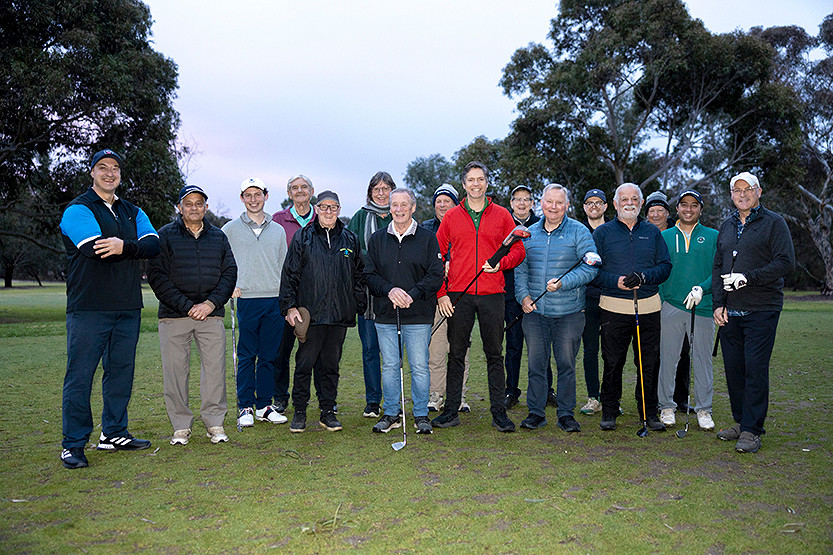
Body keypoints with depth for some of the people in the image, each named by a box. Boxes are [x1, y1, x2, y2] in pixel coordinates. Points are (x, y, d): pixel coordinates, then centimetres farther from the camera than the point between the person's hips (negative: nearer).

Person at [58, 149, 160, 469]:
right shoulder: (77, 210, 0)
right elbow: (97, 250, -17)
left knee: (121, 371, 11)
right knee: (80, 375, -1)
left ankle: (114, 434, 23)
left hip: (128, 308, 6)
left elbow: (153, 245, 0)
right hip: (88, 308, -5)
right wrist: (134, 249, -7)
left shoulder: (133, 212, 17)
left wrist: (123, 246, -18)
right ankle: (73, 443, 9)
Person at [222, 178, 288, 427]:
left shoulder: (278, 230, 14)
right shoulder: (230, 229, 6)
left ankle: (264, 405, 15)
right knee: (246, 356, 0)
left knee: (269, 356, 6)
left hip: (275, 300, 3)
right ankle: (245, 407, 10)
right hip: (247, 300, -2)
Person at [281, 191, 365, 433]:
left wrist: (359, 307, 9)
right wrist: (290, 306, -5)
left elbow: (359, 276, 15)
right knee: (305, 363, 1)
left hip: (340, 314, 2)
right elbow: (290, 274, 3)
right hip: (310, 313, -2)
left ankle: (328, 411, 19)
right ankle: (299, 412, 15)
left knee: (331, 364, 9)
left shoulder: (350, 239, 11)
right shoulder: (302, 237, 4)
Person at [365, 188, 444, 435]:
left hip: (419, 315, -2)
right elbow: (369, 274, 6)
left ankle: (421, 415, 17)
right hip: (385, 315, 2)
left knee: (419, 366, 2)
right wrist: (389, 290, -12)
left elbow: (436, 275, -2)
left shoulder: (428, 238, 2)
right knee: (389, 366, 9)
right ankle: (391, 413, 22)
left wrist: (412, 295, -15)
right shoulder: (377, 239, 10)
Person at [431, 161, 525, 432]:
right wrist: (440, 293, 0)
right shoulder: (451, 216, 7)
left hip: (492, 295, 0)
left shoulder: (502, 215, 7)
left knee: (494, 354, 6)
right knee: (456, 354, 6)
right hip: (458, 296, 0)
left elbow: (517, 250, 9)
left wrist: (500, 263, -12)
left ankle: (499, 411, 15)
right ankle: (451, 411, 15)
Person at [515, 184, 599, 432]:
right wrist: (523, 295, -1)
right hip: (534, 311, 3)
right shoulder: (529, 233, 11)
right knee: (536, 363, 7)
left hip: (569, 312, -3)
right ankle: (536, 411, 19)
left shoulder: (579, 232, 0)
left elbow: (590, 267, -8)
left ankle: (566, 413, 18)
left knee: (566, 363, 4)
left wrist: (564, 283, -20)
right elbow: (520, 268, 14)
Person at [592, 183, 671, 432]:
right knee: (612, 363, 3)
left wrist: (643, 277, -12)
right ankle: (609, 412, 16)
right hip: (614, 307, -2)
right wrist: (615, 281, -15)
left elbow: (665, 266, 6)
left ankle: (649, 412, 21)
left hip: (649, 306, 2)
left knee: (649, 363, 7)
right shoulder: (602, 232, 5)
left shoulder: (652, 232, 12)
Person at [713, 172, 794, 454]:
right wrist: (719, 303, 6)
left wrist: (748, 278, -17)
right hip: (730, 312, 5)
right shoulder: (726, 226, 16)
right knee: (733, 369, 8)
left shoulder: (774, 223, 0)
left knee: (755, 369, -6)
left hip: (761, 311, -5)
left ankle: (752, 430, 3)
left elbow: (786, 262, -9)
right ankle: (741, 422, 21)